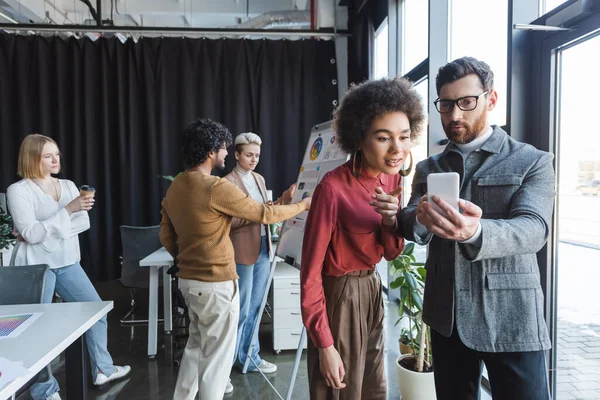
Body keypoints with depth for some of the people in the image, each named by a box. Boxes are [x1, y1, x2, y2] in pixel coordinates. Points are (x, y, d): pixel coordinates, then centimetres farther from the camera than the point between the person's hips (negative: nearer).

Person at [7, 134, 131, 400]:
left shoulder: (68, 186, 6)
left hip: (68, 263, 6)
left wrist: (45, 232, -13)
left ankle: (103, 369, 26)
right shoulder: (18, 190, -9)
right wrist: (68, 209, -23)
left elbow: (84, 223, -1)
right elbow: (31, 234, -18)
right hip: (37, 266, -5)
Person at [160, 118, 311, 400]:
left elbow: (167, 237, 12)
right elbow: (263, 214, -12)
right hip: (216, 284, -9)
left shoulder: (174, 187, 5)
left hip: (188, 280, 9)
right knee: (217, 354, 7)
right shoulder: (217, 187, -20)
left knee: (197, 344, 25)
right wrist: (303, 206, 1)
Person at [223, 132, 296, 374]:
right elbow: (229, 221, -17)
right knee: (241, 309, 2)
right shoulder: (229, 182, -11)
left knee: (255, 308, 15)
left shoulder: (259, 179, 12)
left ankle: (249, 357, 28)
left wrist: (286, 198, 3)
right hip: (243, 252, -7)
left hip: (263, 248, 8)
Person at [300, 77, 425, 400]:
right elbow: (311, 272, -19)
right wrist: (324, 344, -16)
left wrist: (391, 219, -19)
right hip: (339, 295, -7)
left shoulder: (392, 178, -2)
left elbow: (391, 253, 3)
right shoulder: (333, 187, -24)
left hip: (372, 290, 7)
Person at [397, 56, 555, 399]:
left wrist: (475, 232, -39)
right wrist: (420, 219, -28)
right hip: (446, 318, 4)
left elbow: (534, 229, -17)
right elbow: (412, 226, -3)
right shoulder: (428, 169, 8)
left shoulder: (533, 162, -2)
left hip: (511, 320, -3)